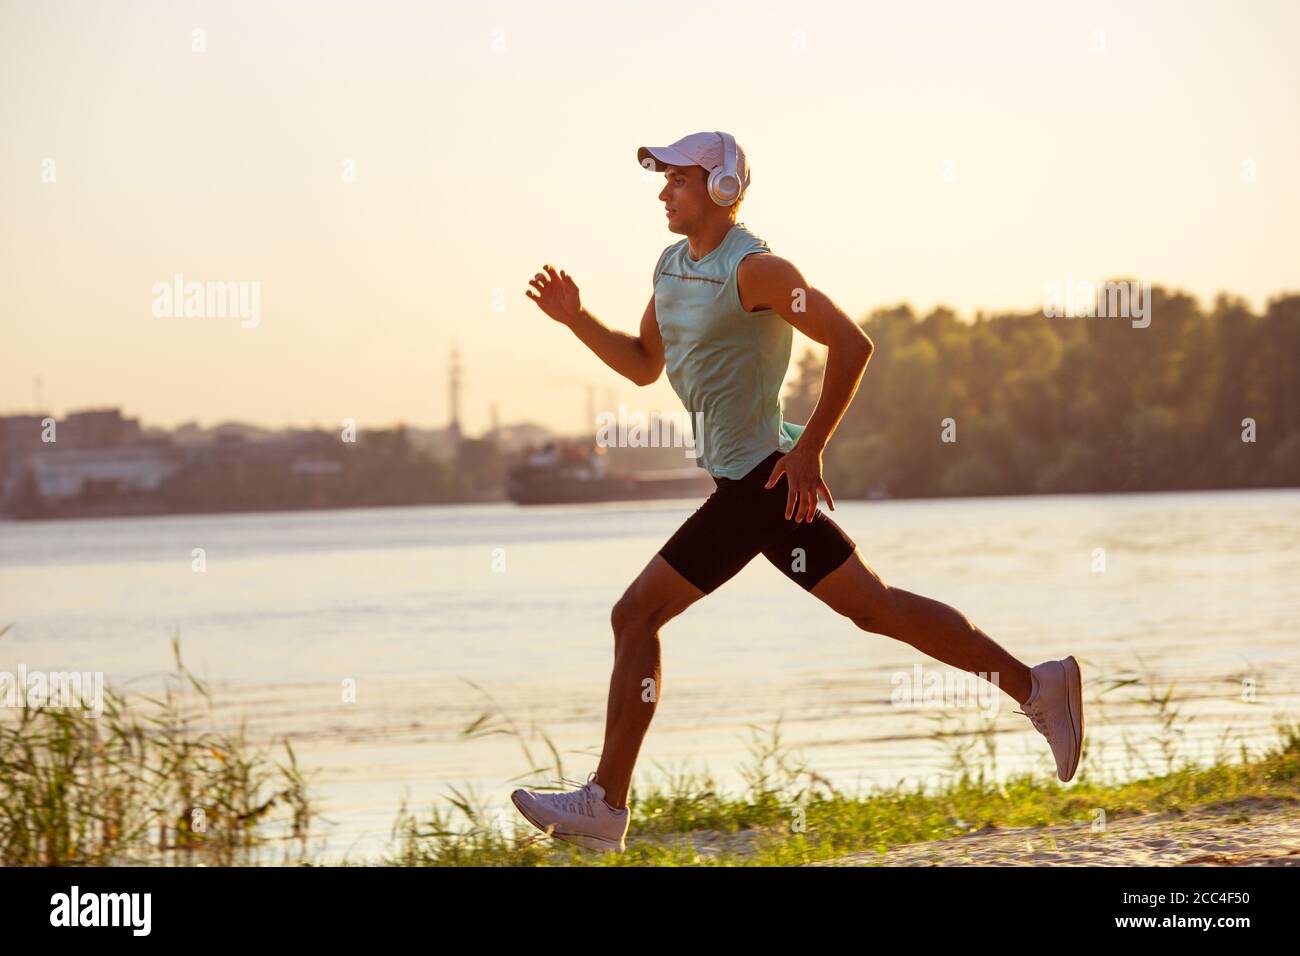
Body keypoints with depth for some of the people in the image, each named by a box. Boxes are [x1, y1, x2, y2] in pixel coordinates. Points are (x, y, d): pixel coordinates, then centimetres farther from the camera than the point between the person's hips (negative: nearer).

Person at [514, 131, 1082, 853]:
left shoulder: (754, 269, -15)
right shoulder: (672, 266, 13)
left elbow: (852, 344, -20)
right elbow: (643, 364, 23)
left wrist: (809, 449, -19)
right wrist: (576, 319, 8)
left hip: (760, 481, -9)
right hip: (752, 478, 9)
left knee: (635, 615, -7)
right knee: (875, 608, 11)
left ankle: (605, 805, -2)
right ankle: (1036, 686, 14)